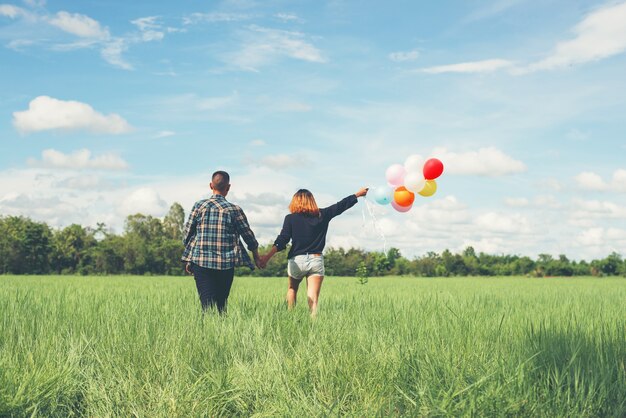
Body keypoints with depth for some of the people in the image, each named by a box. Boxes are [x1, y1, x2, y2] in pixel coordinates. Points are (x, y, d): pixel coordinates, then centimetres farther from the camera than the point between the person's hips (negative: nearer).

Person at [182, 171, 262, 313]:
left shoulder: (199, 206, 2)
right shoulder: (234, 210, 0)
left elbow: (187, 234, 5)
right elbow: (248, 235, 9)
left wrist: (188, 259, 16)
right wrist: (256, 257, 25)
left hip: (201, 262, 0)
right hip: (226, 264, 0)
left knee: (207, 303, -3)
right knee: (222, 304, 12)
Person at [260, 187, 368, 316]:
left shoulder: (290, 218, -1)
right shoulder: (322, 215, 5)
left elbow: (282, 240, -8)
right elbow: (341, 205, 15)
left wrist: (268, 256, -10)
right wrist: (358, 194, 28)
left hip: (297, 260, 0)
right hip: (316, 260, 0)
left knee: (292, 288, 26)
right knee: (313, 299, -3)